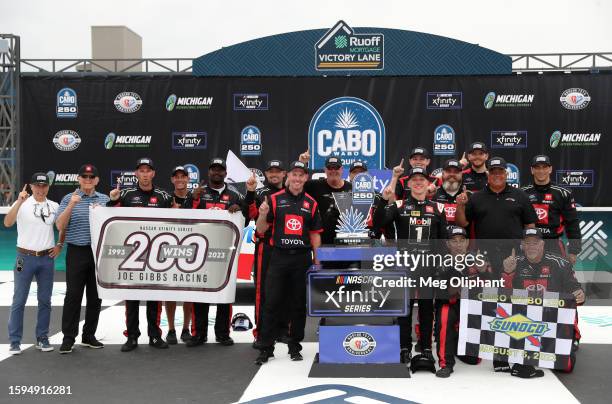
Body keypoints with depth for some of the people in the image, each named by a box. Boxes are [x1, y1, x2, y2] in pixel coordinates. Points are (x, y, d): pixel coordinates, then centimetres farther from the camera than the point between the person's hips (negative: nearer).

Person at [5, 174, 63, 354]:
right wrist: (19, 202, -33)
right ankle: (15, 341, 7)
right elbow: (7, 223, -23)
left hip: (47, 258, 4)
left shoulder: (54, 206, 6)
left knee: (45, 300, 9)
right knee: (19, 300, 0)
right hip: (26, 257, -3)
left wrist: (59, 244, 8)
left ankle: (42, 338, 19)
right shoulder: (22, 204, -6)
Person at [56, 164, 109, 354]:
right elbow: (60, 226, -6)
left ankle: (89, 336, 18)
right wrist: (71, 206, -18)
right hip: (77, 252, -3)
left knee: (95, 296, 7)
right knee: (73, 295, -4)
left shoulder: (105, 199, 11)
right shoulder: (69, 199, 4)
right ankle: (68, 338, 3)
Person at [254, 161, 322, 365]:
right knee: (272, 303, -1)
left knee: (299, 304, 7)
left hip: (303, 258, 2)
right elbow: (261, 230, 4)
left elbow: (315, 234, 10)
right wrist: (262, 215, -17)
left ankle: (295, 347, 18)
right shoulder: (274, 199, 3)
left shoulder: (311, 203, 8)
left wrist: (317, 260, 4)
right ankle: (266, 348, 7)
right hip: (279, 257, -1)